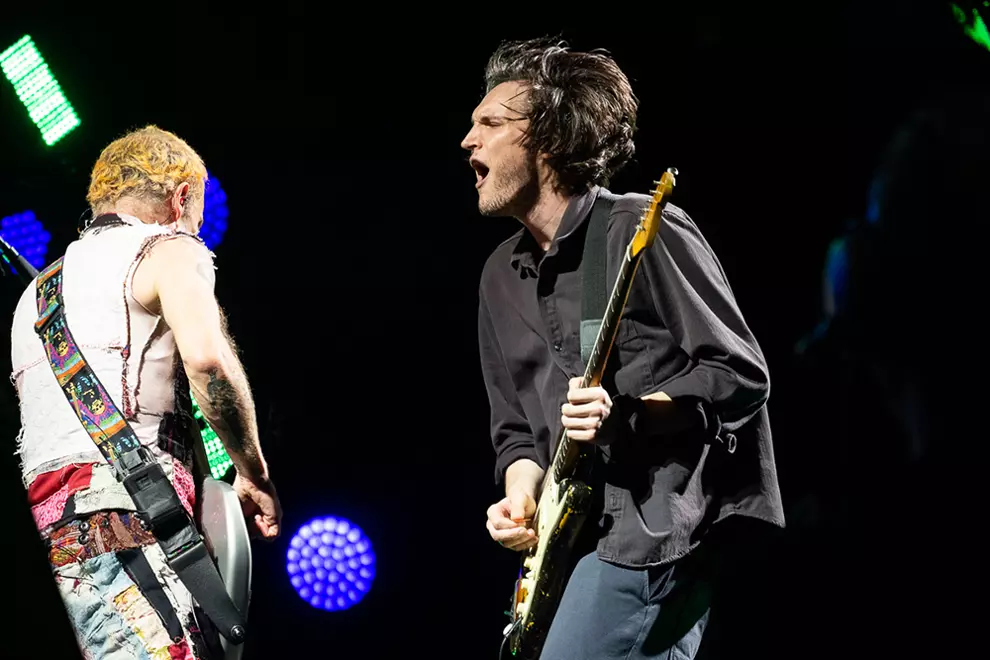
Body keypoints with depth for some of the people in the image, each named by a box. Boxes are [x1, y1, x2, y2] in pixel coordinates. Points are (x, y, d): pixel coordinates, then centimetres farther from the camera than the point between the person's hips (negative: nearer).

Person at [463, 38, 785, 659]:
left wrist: (626, 414, -23)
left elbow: (742, 376, -11)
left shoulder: (642, 232, -10)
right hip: (577, 536, 9)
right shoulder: (502, 276, 15)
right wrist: (521, 491, 0)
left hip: (662, 529, -9)